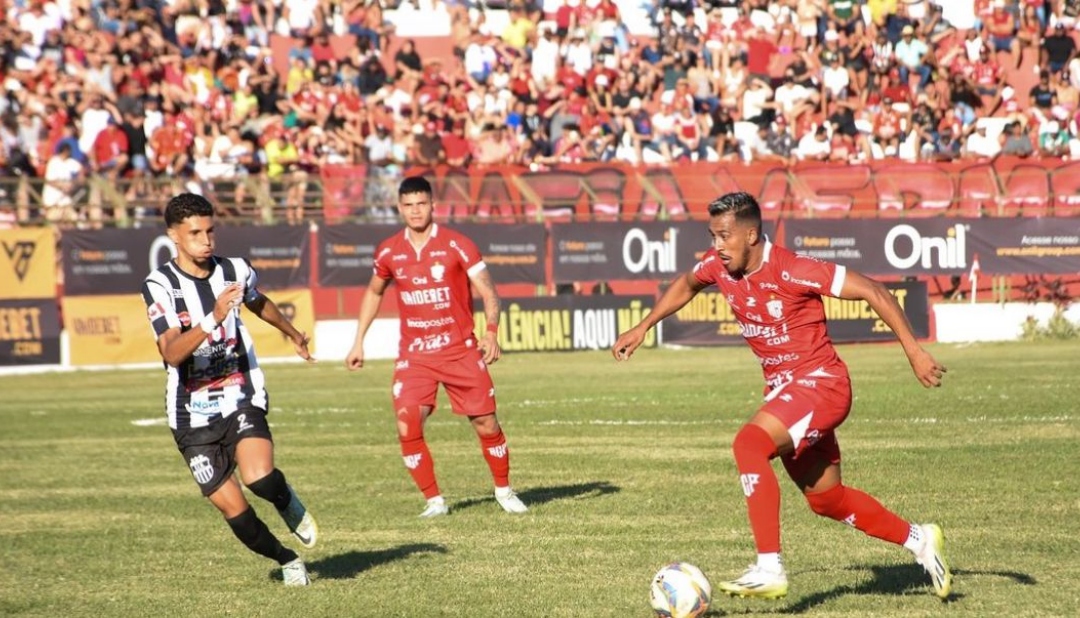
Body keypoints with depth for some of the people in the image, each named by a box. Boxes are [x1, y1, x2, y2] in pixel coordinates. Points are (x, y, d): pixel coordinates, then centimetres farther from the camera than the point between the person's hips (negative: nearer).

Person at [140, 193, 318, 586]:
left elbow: (258, 302, 25)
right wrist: (213, 319, -41)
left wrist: (293, 334, 42)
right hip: (193, 416, -1)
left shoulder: (235, 271, 0)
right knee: (233, 510, -2)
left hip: (242, 401, 1)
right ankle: (287, 562, 25)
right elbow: (171, 352, -27)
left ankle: (288, 502, 10)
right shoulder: (160, 285, -13)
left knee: (259, 477, -26)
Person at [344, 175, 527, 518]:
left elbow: (487, 291, -8)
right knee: (407, 428, -14)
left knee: (487, 425, 0)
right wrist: (359, 342, 17)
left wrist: (491, 331, -25)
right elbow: (373, 293, 21)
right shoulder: (388, 252, 4)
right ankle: (434, 500, 1)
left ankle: (504, 490, 23)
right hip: (414, 355, 2)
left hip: (460, 350, -2)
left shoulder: (456, 245, -7)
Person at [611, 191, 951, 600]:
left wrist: (914, 352, -22)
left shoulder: (791, 271, -23)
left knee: (749, 443, -30)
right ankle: (918, 540, 35)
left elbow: (872, 291, -19)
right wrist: (643, 328, 19)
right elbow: (686, 286, 24)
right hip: (783, 388, 8)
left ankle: (769, 569, -32)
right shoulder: (717, 266, -2)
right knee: (826, 500, 15)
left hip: (820, 383, -8)